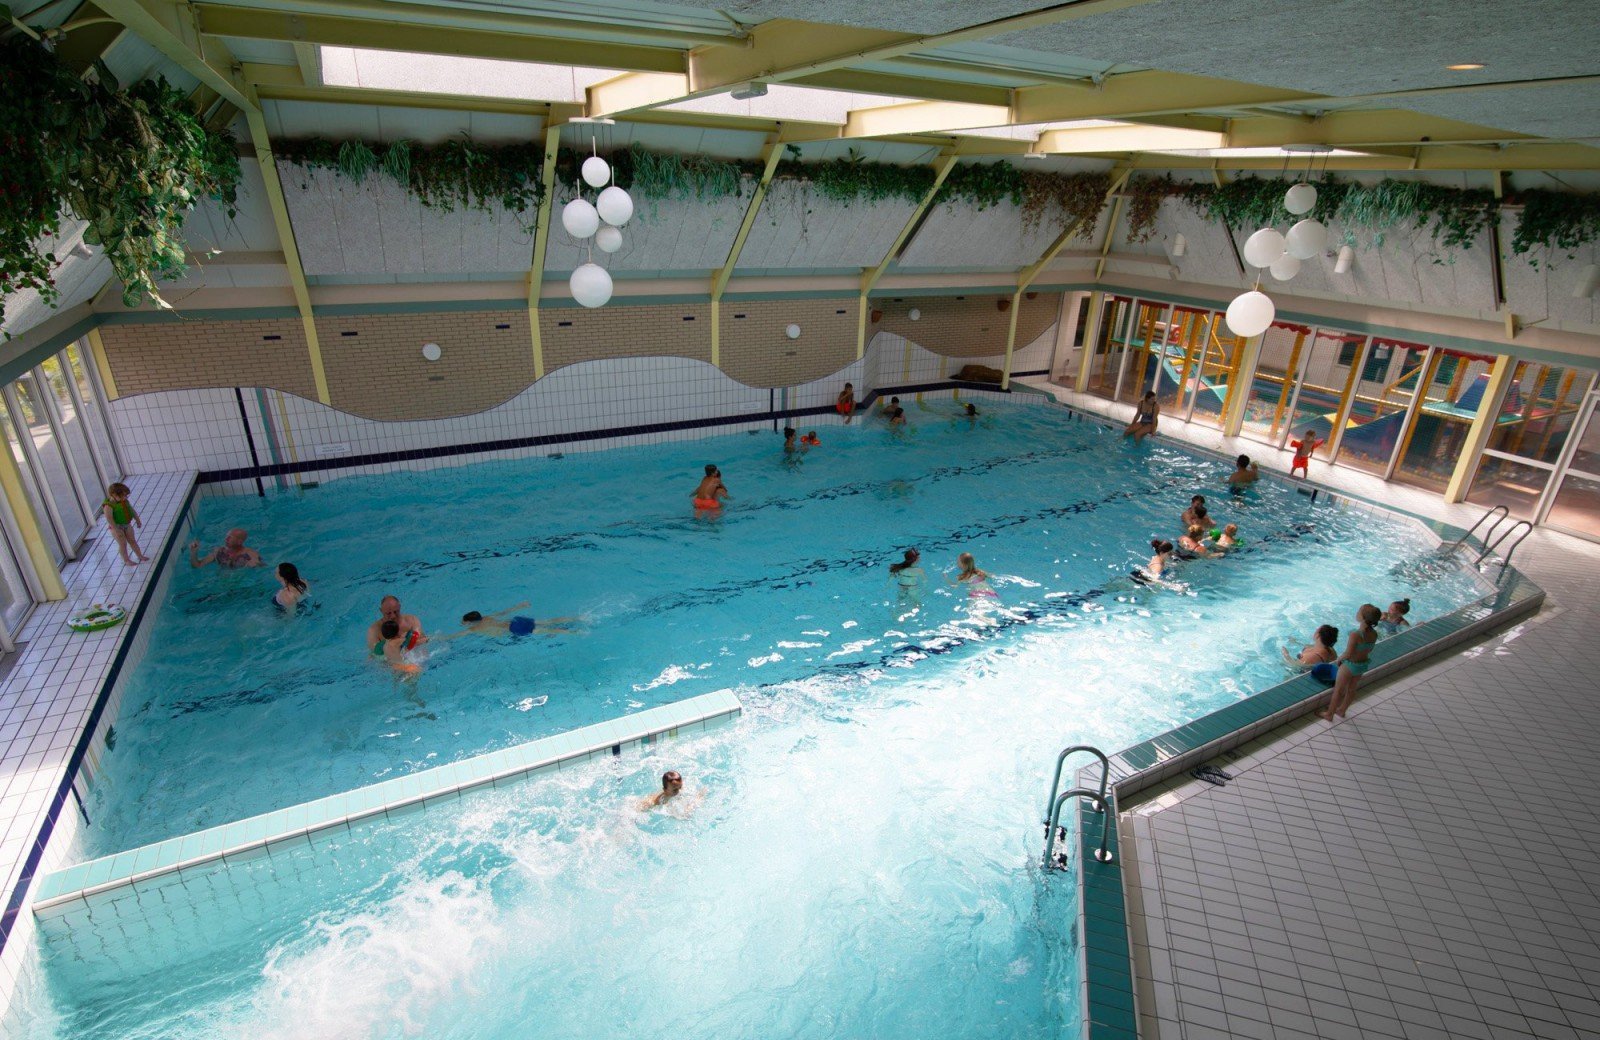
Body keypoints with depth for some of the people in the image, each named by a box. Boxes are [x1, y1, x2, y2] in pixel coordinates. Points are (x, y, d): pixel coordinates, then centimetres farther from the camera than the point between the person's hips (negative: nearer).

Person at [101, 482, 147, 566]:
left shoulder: (125, 501, -2)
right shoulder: (108, 506, -24)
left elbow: (132, 510, 11)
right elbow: (109, 519, -27)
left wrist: (138, 520, 14)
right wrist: (116, 530, -27)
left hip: (127, 525, 6)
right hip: (116, 527, -6)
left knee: (132, 540, 15)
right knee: (123, 544, 3)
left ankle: (140, 555, 24)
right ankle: (126, 560, 16)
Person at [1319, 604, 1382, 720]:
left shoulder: (1355, 635, -34)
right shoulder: (1374, 634, -12)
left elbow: (1348, 654, -27)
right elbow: (1369, 650, 4)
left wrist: (1338, 660, -7)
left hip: (1350, 666, -6)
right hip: (1363, 665, 6)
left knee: (1338, 690, 14)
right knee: (1351, 690, 25)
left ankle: (1329, 714, 29)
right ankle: (1342, 710, 45)